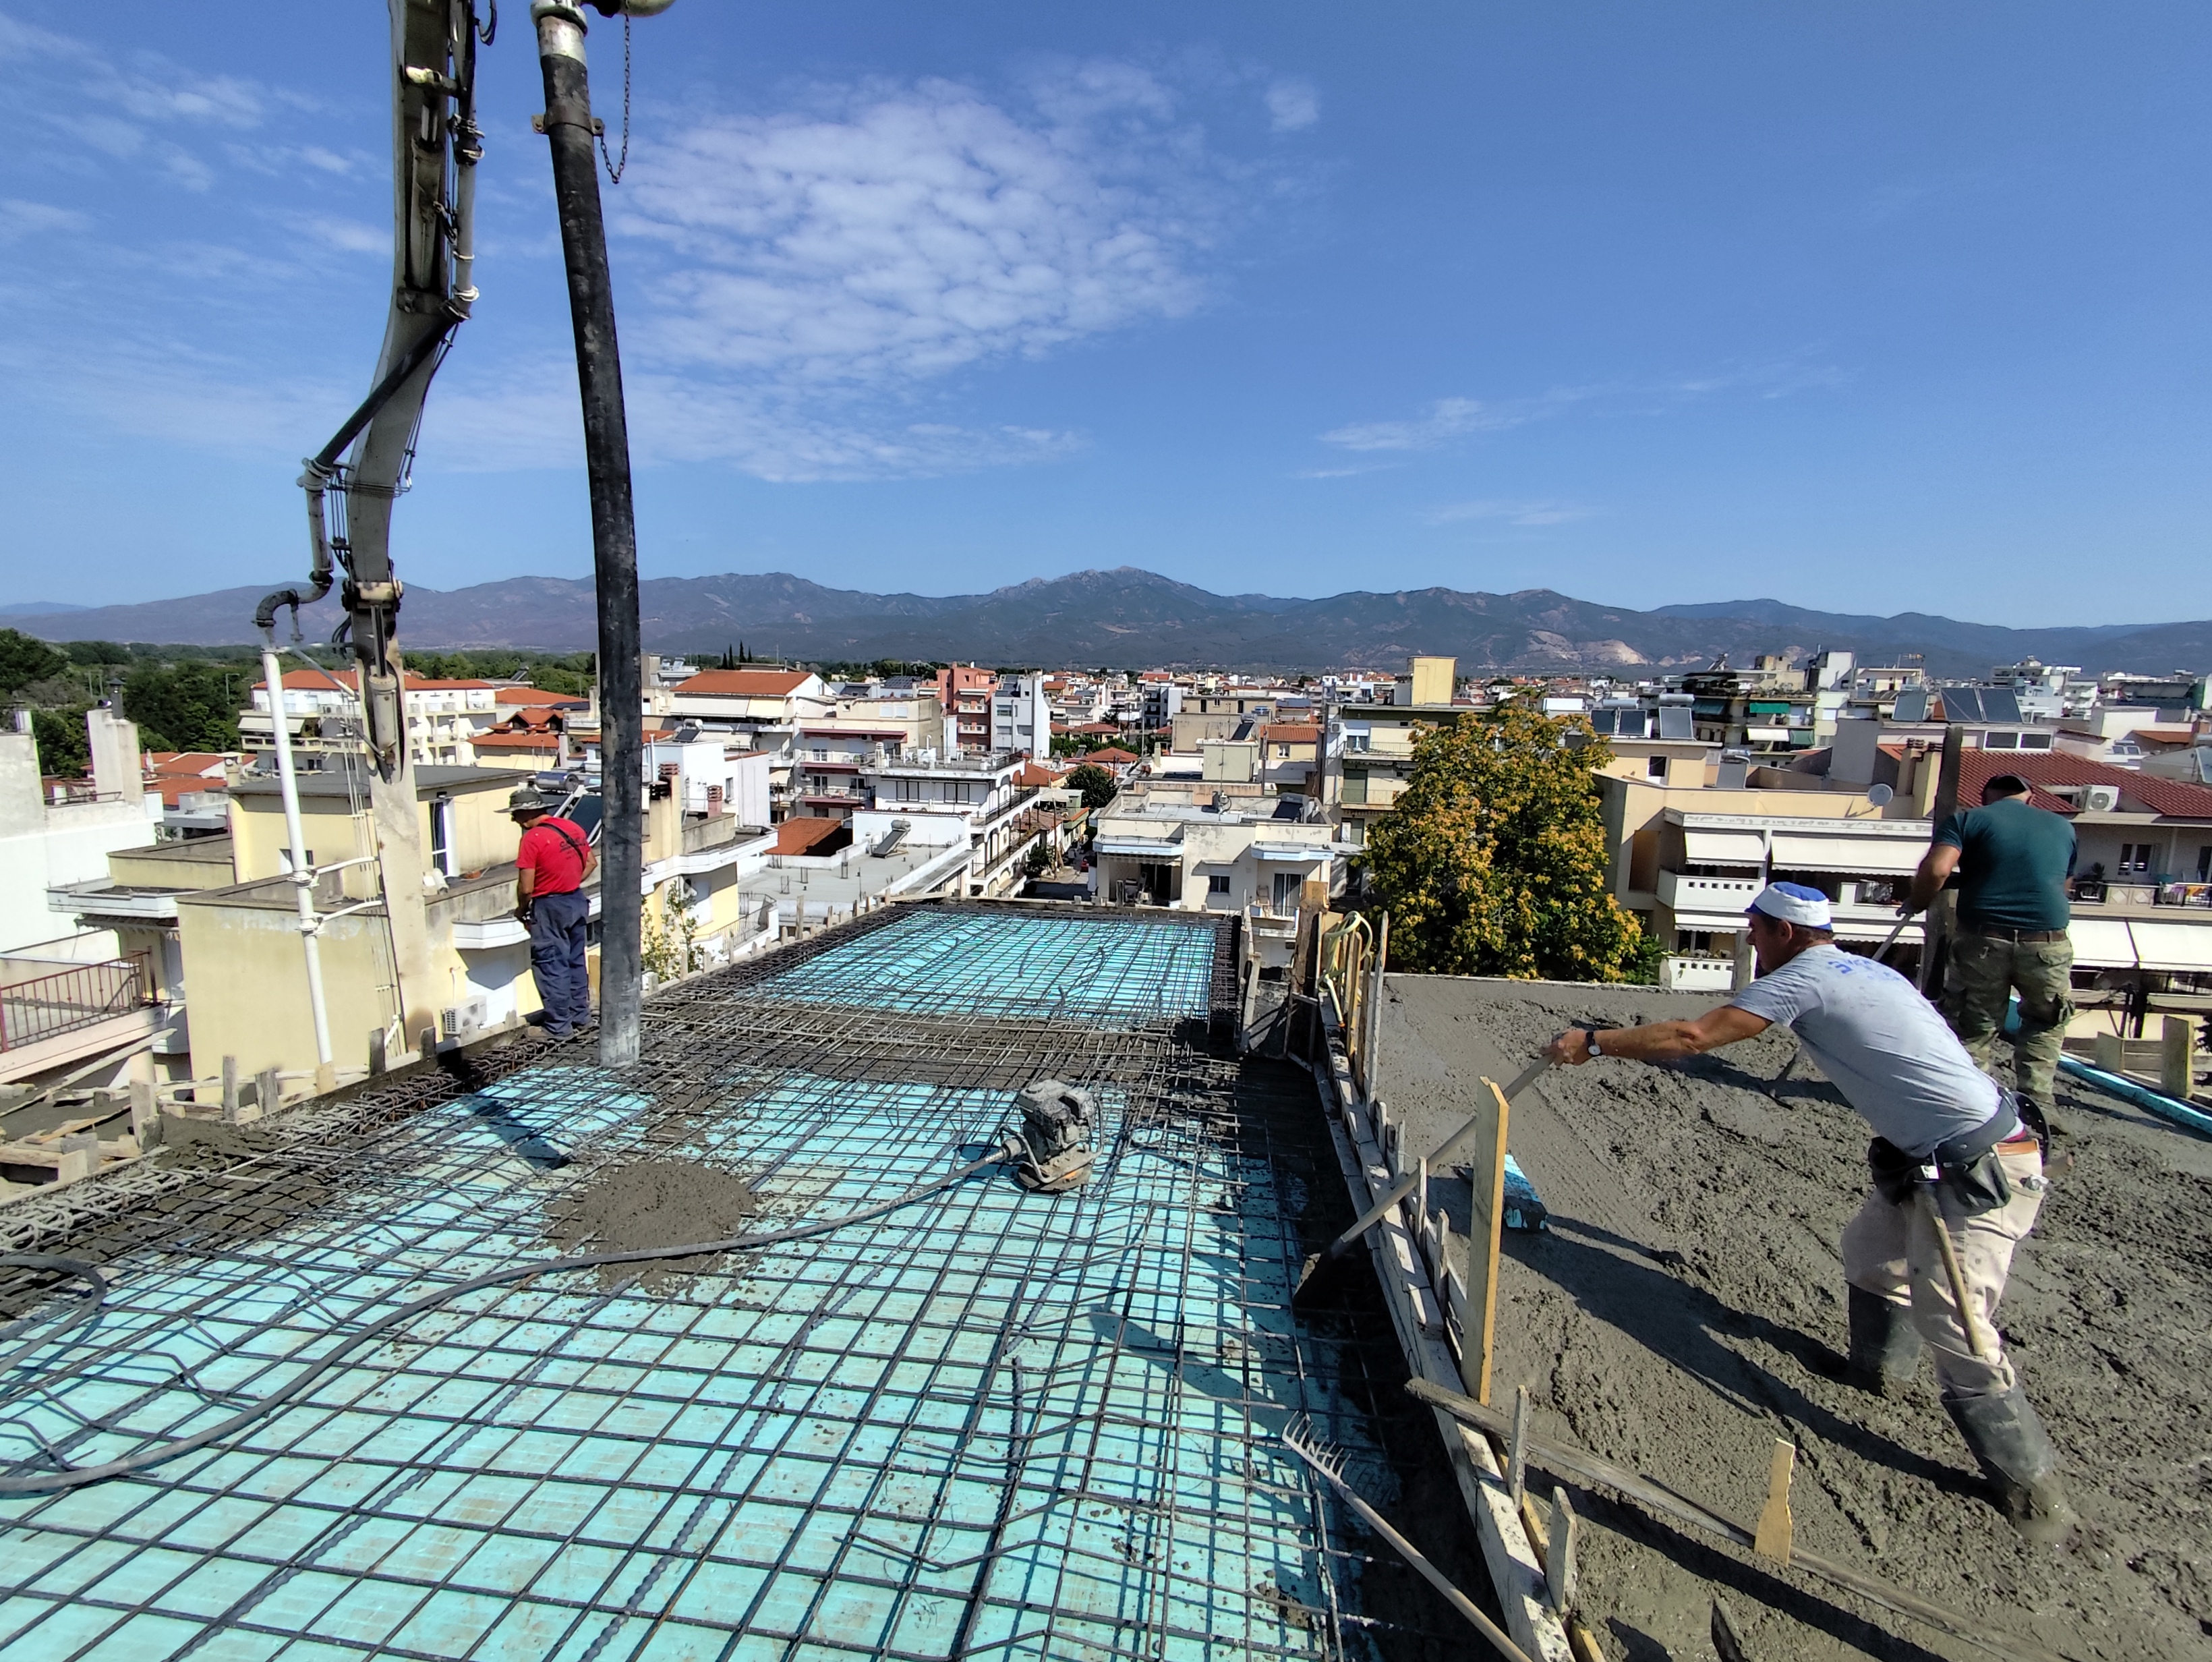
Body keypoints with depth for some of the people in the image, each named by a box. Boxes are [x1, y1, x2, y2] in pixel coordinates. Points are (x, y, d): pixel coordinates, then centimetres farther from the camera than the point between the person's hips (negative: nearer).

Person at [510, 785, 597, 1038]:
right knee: (575, 962, 18)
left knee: (551, 967, 3)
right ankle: (581, 1015, 28)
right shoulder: (572, 827, 3)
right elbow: (592, 863, 13)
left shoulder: (533, 839, -18)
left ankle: (558, 1026, 9)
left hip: (550, 907, -7)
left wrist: (521, 910, 0)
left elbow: (526, 888, -18)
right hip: (577, 901, 8)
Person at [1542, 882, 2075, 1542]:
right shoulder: (1865, 970, 12)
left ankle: (2035, 1491, 6)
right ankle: (1879, 1367, 43)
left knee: (1952, 1331, -7)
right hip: (1948, 1157, 10)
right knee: (1871, 1250, 25)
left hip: (1980, 1170, -10)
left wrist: (1595, 1042, -10)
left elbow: (1692, 1038, -18)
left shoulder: (1805, 978, -15)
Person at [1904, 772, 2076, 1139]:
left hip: (1983, 939, -2)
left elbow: (1936, 869, -14)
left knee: (1973, 1031, 8)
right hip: (2047, 941, 2)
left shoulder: (1968, 820, 3)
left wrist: (1916, 903, 1)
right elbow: (2064, 883, 27)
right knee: (2045, 1025, 23)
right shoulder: (2062, 827, 16)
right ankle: (2033, 1104, 15)